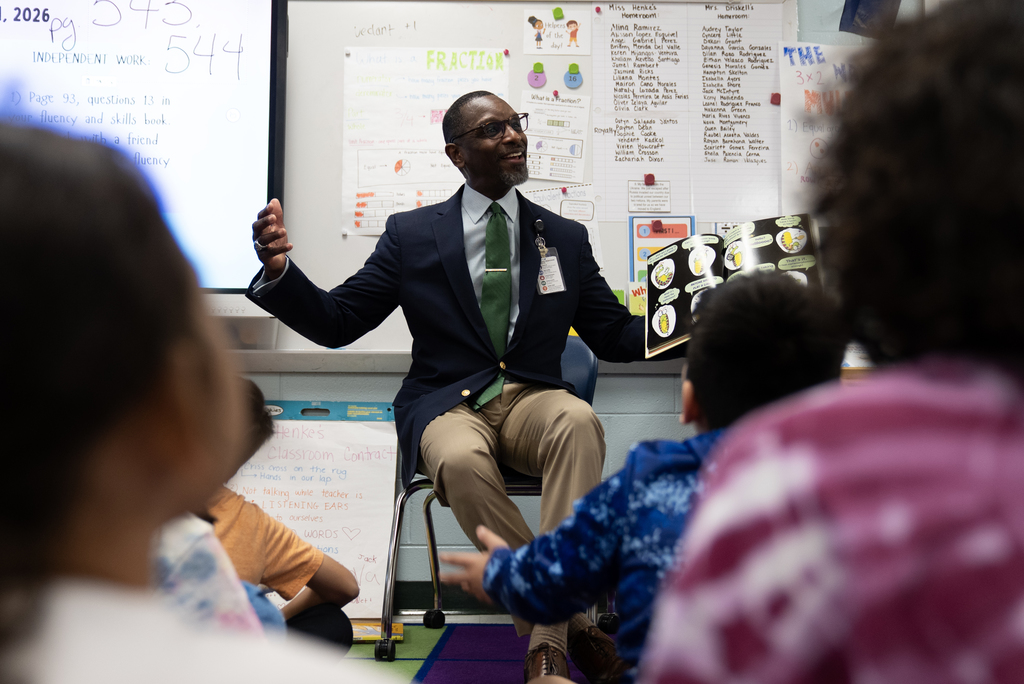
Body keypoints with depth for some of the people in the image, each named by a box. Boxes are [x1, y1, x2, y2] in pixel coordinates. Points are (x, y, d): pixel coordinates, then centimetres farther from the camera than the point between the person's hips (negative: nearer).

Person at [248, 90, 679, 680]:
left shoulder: (566, 237, 14)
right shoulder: (412, 234, 8)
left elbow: (614, 336, 15)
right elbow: (336, 323, 7)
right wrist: (280, 270, -12)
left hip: (532, 400, 2)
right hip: (448, 407, -1)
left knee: (580, 421, -35)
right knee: (461, 460, -38)